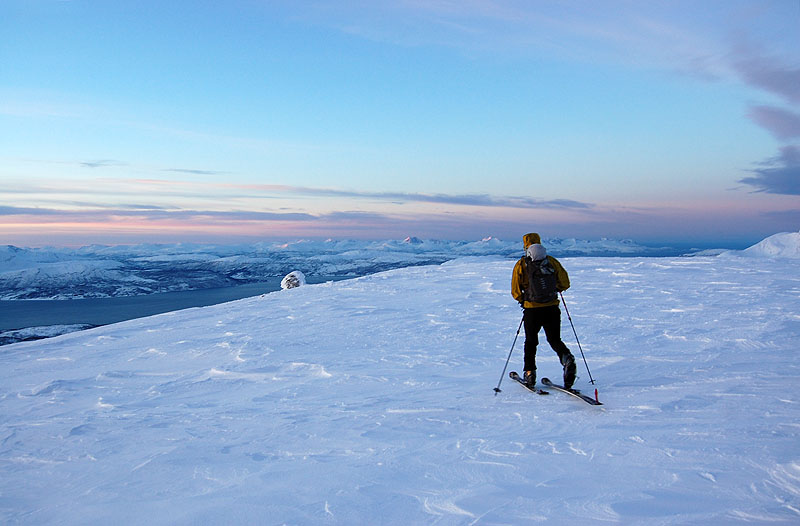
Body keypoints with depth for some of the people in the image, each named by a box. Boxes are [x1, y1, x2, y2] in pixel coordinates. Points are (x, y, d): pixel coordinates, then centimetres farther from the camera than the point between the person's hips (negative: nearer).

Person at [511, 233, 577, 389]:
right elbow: (565, 284, 6)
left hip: (532, 310, -1)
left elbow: (515, 291, -3)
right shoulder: (552, 261, 2)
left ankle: (529, 373, 15)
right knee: (555, 339, 12)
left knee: (531, 342, 16)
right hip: (552, 308, 1)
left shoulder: (521, 265, -3)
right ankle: (567, 359, -16)